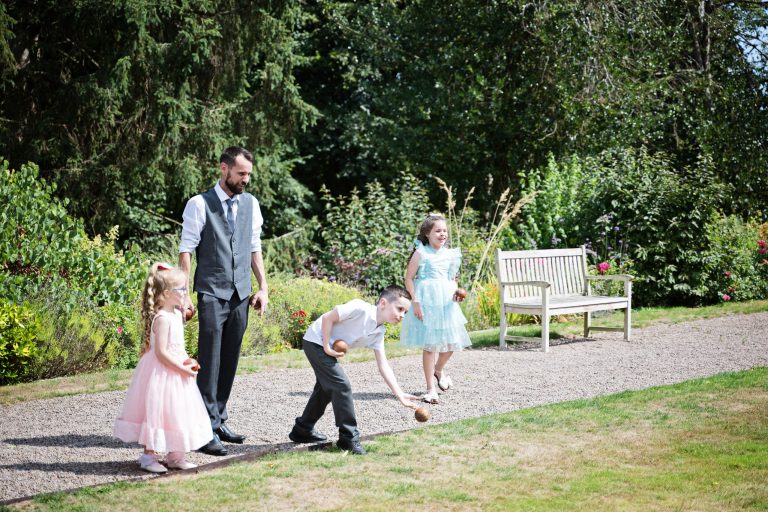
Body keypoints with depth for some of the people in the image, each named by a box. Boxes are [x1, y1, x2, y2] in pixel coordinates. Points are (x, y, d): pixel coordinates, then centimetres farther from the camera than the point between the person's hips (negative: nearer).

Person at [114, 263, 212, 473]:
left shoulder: (176, 314, 8)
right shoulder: (162, 318, -22)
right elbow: (161, 352, -24)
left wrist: (186, 360, 2)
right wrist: (181, 369, -20)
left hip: (174, 372, 10)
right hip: (162, 373, -10)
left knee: (175, 413, 15)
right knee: (157, 411, -1)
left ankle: (175, 456, 24)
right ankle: (149, 456, 10)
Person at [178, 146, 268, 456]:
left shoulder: (250, 204, 10)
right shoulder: (200, 204, -5)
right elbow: (186, 251, -6)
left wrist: (263, 287, 9)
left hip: (241, 295, 5)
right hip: (212, 294, -5)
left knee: (230, 362, 10)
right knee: (210, 363, -5)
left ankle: (219, 420, 21)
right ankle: (207, 429, -1)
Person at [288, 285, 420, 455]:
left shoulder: (378, 332, -1)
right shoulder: (360, 308, -26)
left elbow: (383, 365, -2)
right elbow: (328, 318, -23)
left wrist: (399, 394, -9)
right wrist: (327, 347, -22)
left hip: (328, 346, 10)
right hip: (317, 341, -10)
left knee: (327, 388, 22)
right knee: (341, 385, -13)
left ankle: (302, 431, 39)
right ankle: (349, 438, -4)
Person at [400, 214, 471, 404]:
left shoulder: (449, 254, 10)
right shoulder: (421, 253, -6)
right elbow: (409, 278, -5)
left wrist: (456, 292, -2)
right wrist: (416, 301, -12)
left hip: (446, 302, 5)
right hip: (427, 301, -5)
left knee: (451, 342, 8)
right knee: (429, 345, -2)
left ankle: (439, 369, 40)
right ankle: (430, 388, 7)